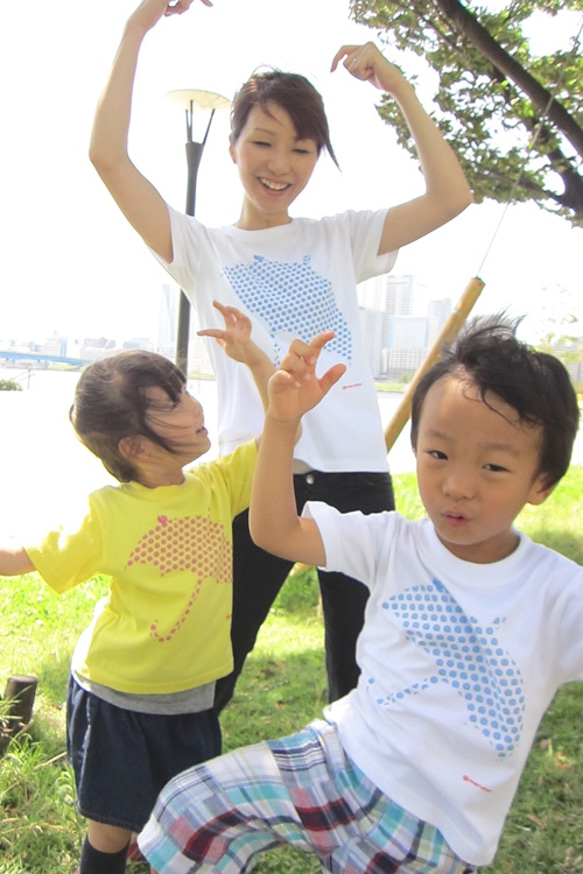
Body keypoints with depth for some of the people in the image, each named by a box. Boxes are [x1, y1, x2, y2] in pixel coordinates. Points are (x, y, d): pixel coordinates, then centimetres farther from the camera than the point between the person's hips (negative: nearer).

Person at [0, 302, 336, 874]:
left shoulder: (217, 484, -7)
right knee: (113, 826, 13)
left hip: (191, 699, 4)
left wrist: (254, 359, -12)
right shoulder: (106, 514, -17)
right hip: (116, 699, -4)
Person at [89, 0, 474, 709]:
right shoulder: (202, 248, 8)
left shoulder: (340, 239, 15)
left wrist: (398, 86, 3)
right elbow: (108, 155, -2)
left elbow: (450, 197, 7)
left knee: (364, 676, 14)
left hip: (357, 474, 3)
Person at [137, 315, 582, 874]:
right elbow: (274, 531, -10)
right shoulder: (393, 544, -6)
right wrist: (282, 421, -21)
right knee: (190, 804, -5)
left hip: (434, 829, -2)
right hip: (339, 758, 3)